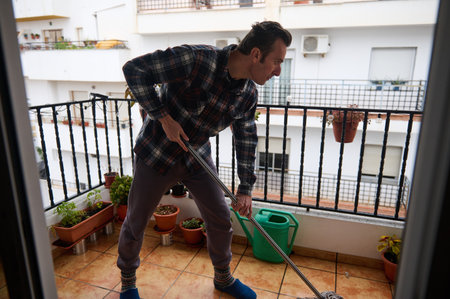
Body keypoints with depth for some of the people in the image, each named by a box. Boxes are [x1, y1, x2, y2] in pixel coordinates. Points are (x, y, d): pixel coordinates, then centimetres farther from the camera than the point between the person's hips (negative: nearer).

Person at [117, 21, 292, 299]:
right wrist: (163, 116, -26)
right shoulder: (196, 59, -28)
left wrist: (246, 189, 3)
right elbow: (134, 69, -23)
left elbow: (247, 140, 3)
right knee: (136, 223, 9)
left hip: (198, 158, 5)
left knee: (221, 220, 9)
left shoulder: (249, 94, -7)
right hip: (157, 153, -4)